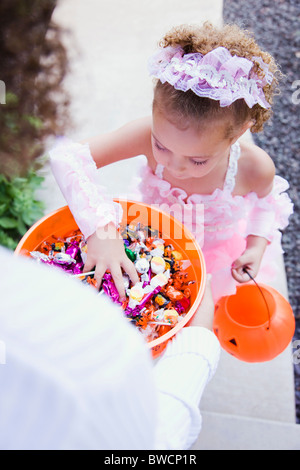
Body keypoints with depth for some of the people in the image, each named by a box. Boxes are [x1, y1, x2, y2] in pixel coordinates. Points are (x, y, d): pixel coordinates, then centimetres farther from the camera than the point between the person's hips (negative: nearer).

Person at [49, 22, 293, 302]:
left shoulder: (256, 168, -31)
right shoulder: (150, 134, -36)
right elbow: (67, 157, -41)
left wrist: (257, 246, -17)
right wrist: (100, 227, -51)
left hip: (219, 254, 0)